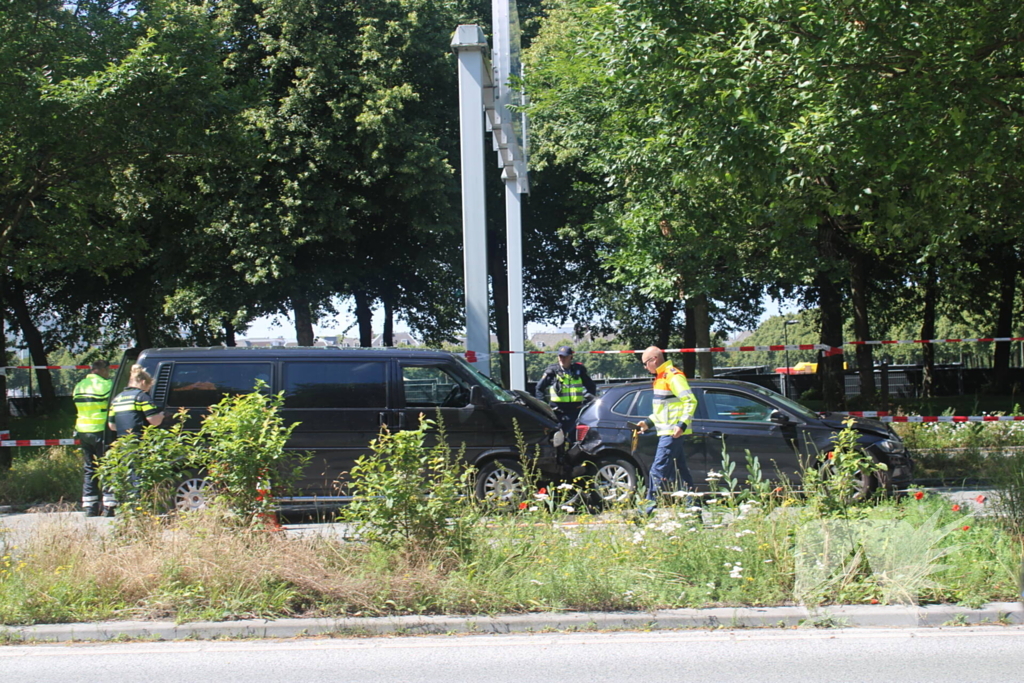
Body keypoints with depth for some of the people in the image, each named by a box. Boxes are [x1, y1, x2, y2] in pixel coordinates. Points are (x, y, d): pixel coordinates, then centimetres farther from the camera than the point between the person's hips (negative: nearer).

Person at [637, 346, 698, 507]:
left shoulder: (673, 376, -12)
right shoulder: (661, 377, 19)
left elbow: (691, 401, -18)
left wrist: (682, 424, -26)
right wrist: (649, 422, 21)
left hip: (673, 433, -10)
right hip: (667, 432, 10)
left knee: (658, 470, -10)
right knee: (680, 471, 10)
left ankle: (651, 505, -9)